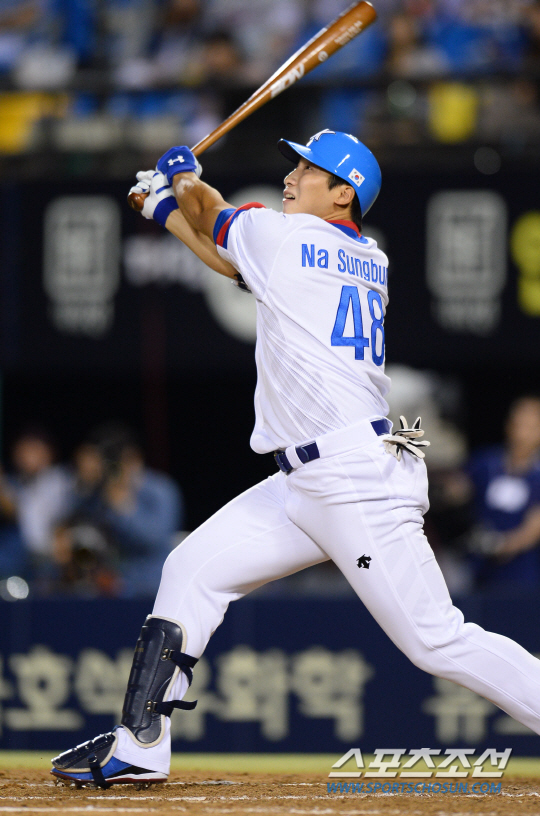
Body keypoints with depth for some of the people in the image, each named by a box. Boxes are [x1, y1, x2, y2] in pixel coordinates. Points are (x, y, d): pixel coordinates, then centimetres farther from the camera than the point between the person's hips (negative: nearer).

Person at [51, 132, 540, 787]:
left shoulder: (282, 235, -6)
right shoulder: (370, 263, 16)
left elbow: (212, 216, 17)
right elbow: (238, 262, 30)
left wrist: (183, 177, 36)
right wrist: (168, 210, 37)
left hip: (359, 482, -10)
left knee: (438, 642, -12)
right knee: (193, 569, 10)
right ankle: (139, 748, 12)